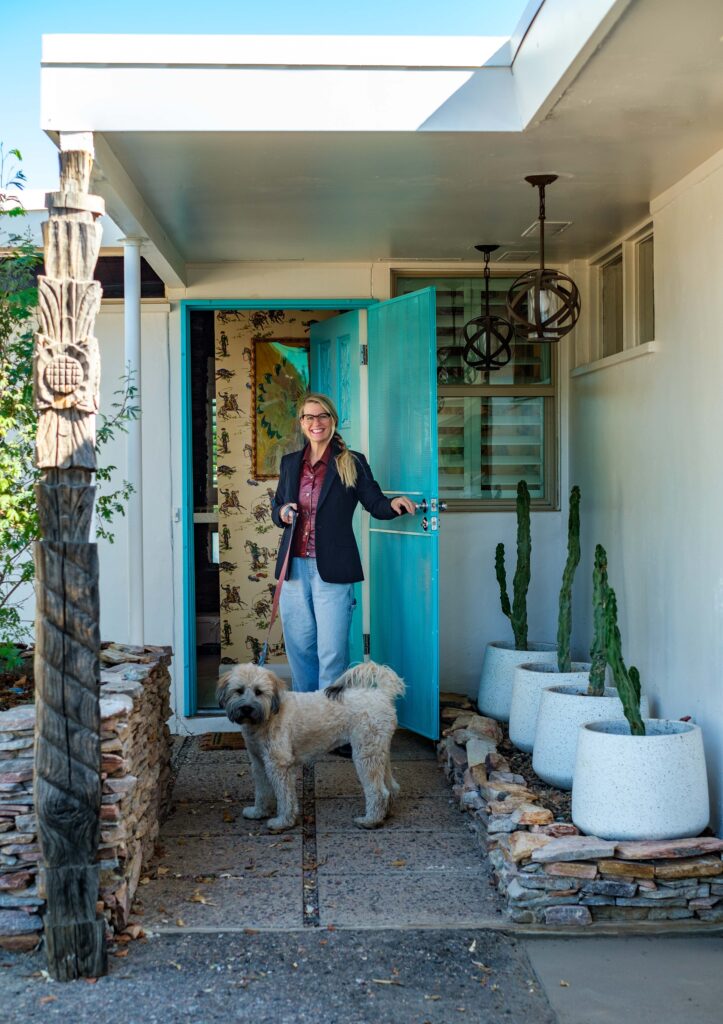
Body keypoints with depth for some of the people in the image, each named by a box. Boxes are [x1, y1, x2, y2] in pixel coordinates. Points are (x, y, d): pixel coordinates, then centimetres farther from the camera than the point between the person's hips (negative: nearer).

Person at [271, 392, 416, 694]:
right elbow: (276, 508, 21)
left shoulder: (352, 463, 1)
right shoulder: (290, 463, 12)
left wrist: (394, 504, -22)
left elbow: (375, 504, -1)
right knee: (299, 649, 11)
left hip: (332, 570, -4)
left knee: (332, 652, -6)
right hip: (294, 568, 4)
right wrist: (282, 513, -3)